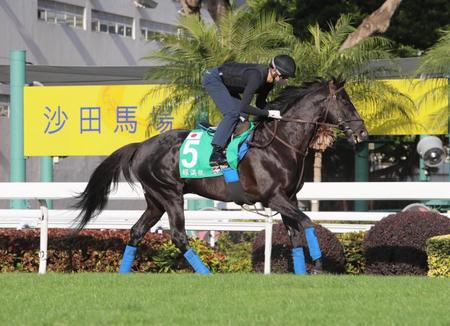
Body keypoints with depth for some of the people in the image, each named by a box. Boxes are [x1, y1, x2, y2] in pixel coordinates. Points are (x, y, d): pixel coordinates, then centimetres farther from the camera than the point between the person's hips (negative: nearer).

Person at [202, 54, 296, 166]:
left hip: (225, 82, 10)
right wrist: (268, 113, -32)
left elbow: (260, 103, 10)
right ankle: (216, 154, -20)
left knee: (242, 115, 5)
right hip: (212, 78, -10)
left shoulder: (269, 82, -7)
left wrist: (273, 114, -7)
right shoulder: (256, 76, -36)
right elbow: (244, 107, -37)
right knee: (232, 113, -20)